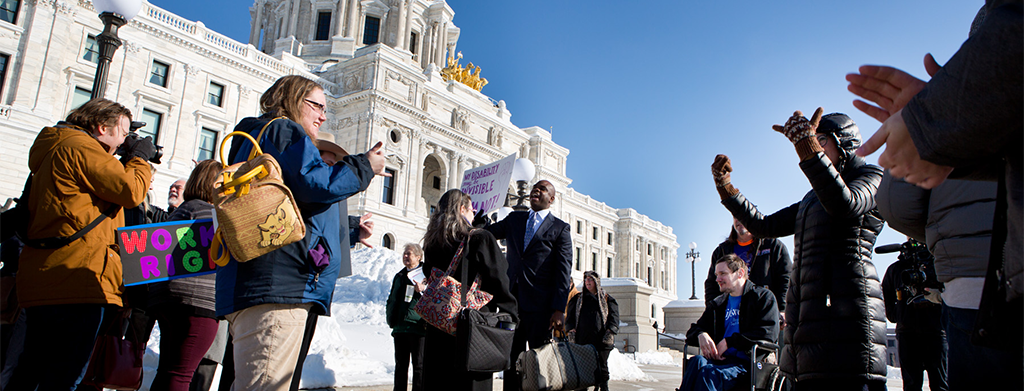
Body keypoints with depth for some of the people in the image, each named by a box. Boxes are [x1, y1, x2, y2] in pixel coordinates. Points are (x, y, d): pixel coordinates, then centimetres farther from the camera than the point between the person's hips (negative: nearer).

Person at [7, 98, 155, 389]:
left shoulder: (53, 151, 27)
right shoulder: (80, 146, -6)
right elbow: (130, 191, -13)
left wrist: (125, 162, 23)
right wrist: (139, 158, 5)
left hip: (41, 281, 11)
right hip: (77, 276, -11)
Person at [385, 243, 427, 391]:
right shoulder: (400, 276, 19)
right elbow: (392, 300, 25)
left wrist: (423, 290, -21)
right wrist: (391, 319, 13)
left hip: (418, 327, -6)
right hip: (400, 327, 6)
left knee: (419, 365, -1)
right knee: (400, 364, 12)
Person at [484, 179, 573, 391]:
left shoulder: (560, 229, 2)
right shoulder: (514, 219, 17)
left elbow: (563, 271, -3)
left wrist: (559, 309, -11)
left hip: (540, 305, -4)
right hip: (513, 301, 4)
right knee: (511, 359, 7)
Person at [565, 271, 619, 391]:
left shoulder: (608, 300, 14)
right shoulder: (577, 299, 20)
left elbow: (614, 318, 8)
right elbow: (570, 316, 17)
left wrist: (610, 332, -8)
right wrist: (571, 330, 1)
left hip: (601, 340, -1)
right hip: (582, 340, 1)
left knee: (601, 366, -4)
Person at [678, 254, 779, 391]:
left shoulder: (764, 297, 10)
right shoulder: (717, 304, 27)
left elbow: (768, 333, -5)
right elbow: (693, 331, 26)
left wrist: (729, 341, -7)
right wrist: (700, 335, -1)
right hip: (719, 359, 5)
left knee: (708, 372, -35)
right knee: (697, 361, -32)